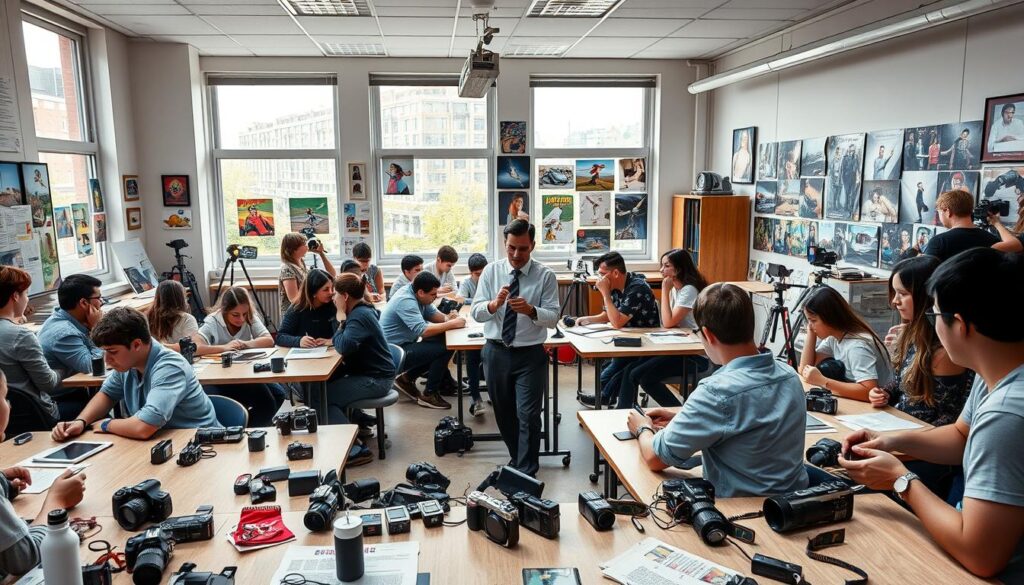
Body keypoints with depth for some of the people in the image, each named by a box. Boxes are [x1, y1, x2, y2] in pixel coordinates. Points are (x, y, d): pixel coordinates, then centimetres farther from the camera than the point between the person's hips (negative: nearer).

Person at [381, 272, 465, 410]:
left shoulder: (416, 294, 2)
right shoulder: (406, 301, -25)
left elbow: (432, 313, 12)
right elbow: (422, 331, -34)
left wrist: (446, 318, -10)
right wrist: (452, 324, -26)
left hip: (404, 344, 10)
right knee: (445, 349, -18)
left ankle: (408, 377, 12)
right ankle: (430, 394, -3)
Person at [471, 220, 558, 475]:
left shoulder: (546, 275, -6)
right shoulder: (491, 271, 0)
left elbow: (553, 317, -11)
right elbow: (476, 312, -5)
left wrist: (530, 310, -31)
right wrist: (495, 303, -26)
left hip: (530, 355, -3)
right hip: (496, 352, 3)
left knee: (528, 416, -5)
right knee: (504, 414, 16)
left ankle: (526, 473, 10)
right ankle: (518, 460, 38)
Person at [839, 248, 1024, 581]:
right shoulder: (996, 375, -2)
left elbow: (980, 557, -33)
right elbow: (962, 436, 17)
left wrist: (902, 480, -19)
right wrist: (893, 441, -1)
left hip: (996, 575, -8)